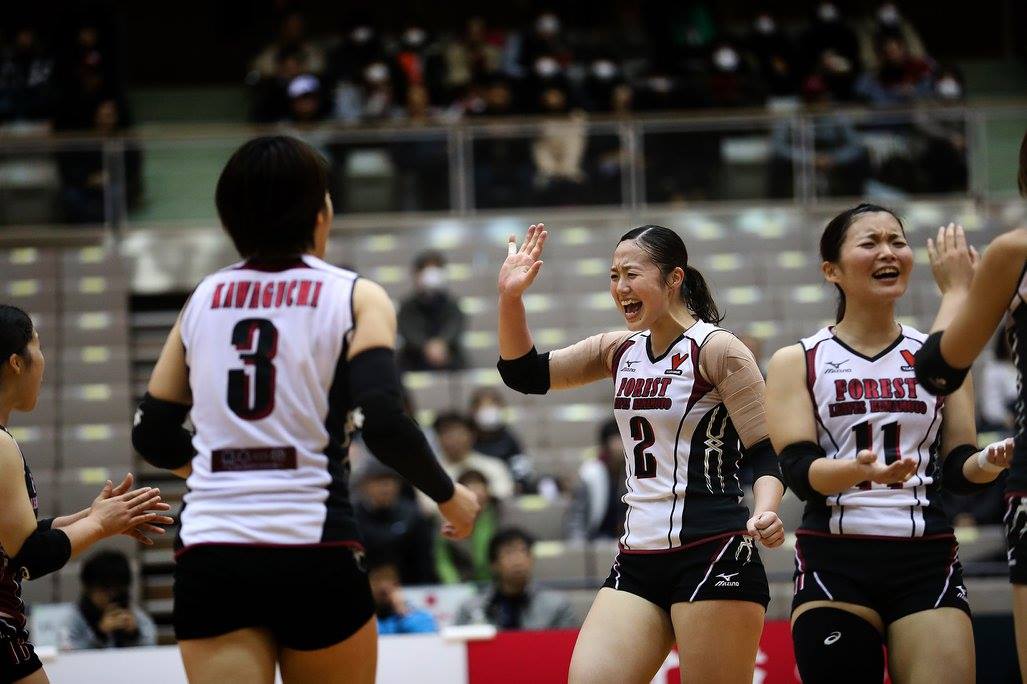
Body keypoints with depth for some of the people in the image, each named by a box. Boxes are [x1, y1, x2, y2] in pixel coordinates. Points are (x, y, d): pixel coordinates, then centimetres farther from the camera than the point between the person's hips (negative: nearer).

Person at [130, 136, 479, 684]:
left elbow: (154, 436, 16)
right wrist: (449, 496, 5)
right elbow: (384, 424, -12)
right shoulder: (354, 297, 0)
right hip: (314, 553, -2)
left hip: (209, 552, 2)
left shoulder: (203, 299, 12)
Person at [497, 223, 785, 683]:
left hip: (712, 554, -6)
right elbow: (526, 375, 15)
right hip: (638, 559, 6)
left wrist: (765, 513, -29)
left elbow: (767, 452, -9)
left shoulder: (717, 350, -6)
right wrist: (510, 298, 0)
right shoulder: (621, 351, 12)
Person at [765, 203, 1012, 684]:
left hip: (927, 561, 1)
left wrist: (989, 463, -15)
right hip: (835, 561, -1)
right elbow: (797, 470, -8)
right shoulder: (797, 363, 4)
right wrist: (860, 470, -28)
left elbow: (957, 469, 8)